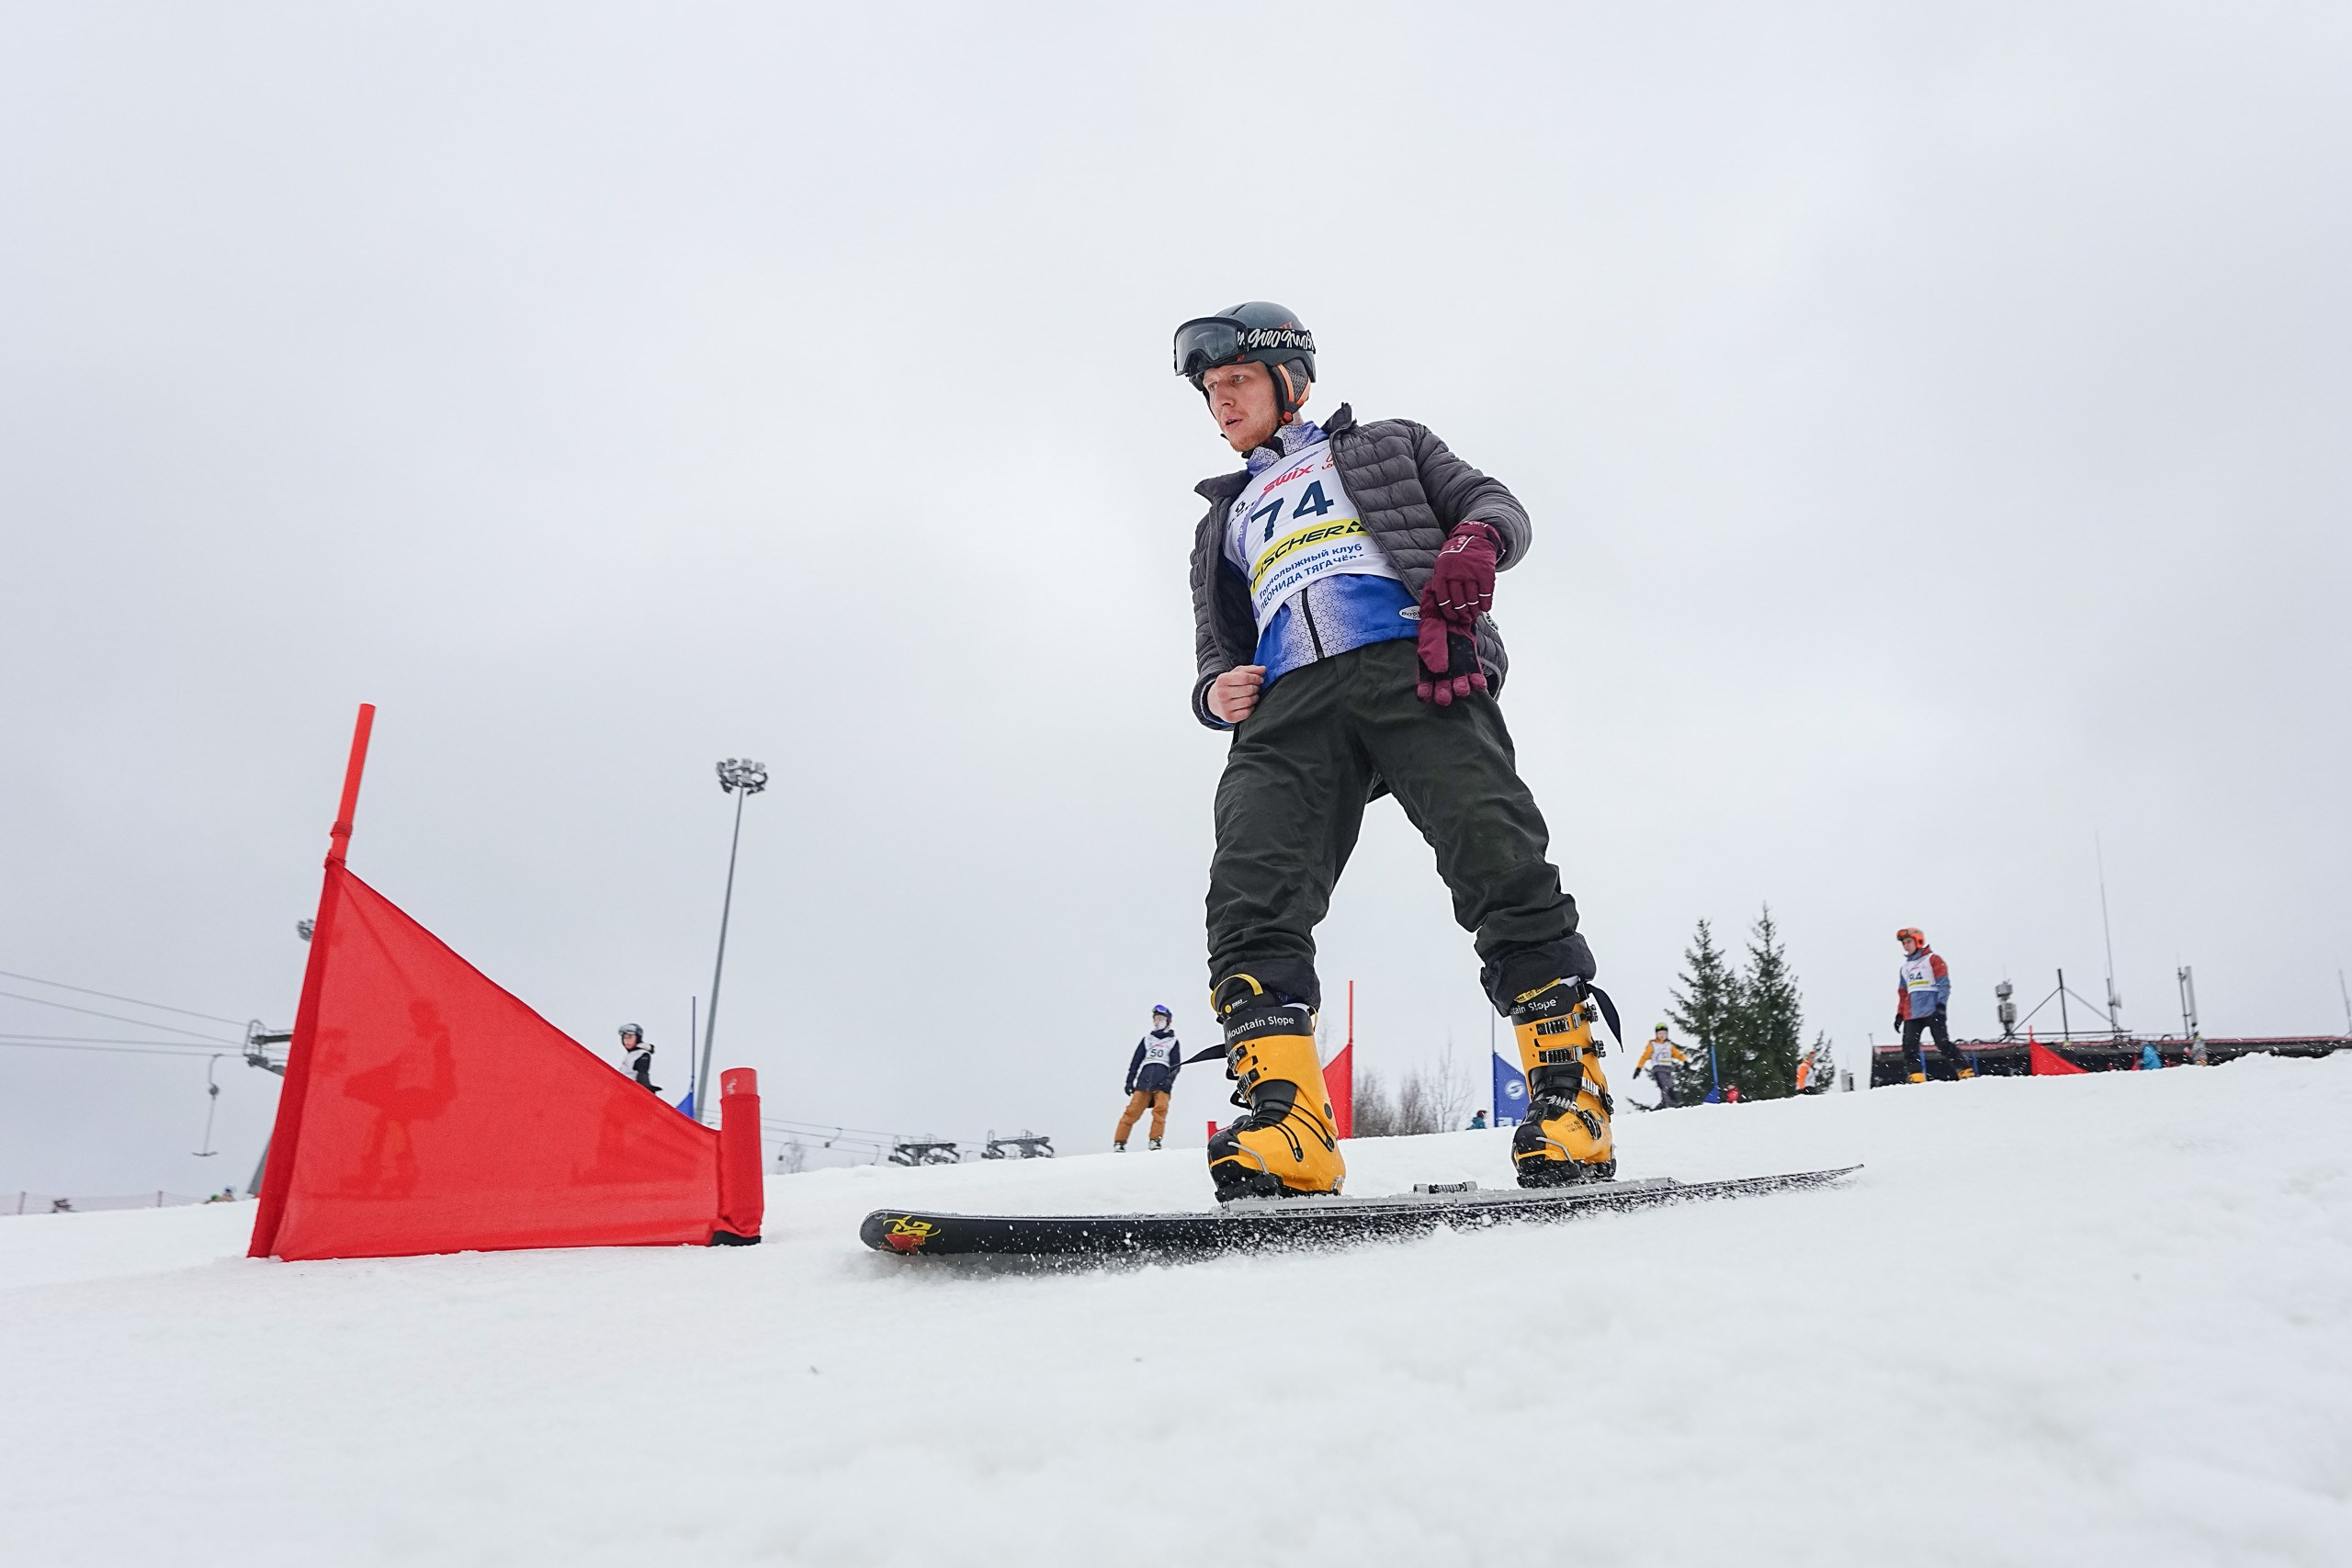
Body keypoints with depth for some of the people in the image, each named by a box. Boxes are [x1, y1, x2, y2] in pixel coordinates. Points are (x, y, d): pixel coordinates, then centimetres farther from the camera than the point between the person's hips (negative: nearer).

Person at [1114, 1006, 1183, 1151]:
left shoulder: (1173, 1042, 19)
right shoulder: (1147, 1040, 24)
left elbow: (1176, 1064, 9)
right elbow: (1135, 1061, 21)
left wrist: (1170, 1079, -9)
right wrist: (1130, 1081, 11)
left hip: (1162, 1082, -1)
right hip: (1144, 1080, 1)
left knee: (1160, 1109, -21)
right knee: (1133, 1110, -9)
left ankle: (1155, 1140, -17)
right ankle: (1119, 1142, -9)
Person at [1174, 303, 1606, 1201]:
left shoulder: (1386, 447, 31)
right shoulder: (1225, 522, 39)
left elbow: (1494, 504, 19)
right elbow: (1218, 651, 33)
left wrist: (1473, 543, -7)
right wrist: (1215, 692, 7)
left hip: (1413, 667, -2)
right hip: (1291, 706, 3)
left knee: (1496, 861, -24)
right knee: (1252, 895, -23)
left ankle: (1567, 1089, -18)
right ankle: (1285, 1125, -32)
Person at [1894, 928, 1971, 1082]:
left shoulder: (1933, 959, 5)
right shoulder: (1905, 968, 23)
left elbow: (1944, 983, -5)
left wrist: (1941, 1004, -17)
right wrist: (1899, 1014, 17)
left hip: (1932, 1012, -6)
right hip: (1912, 1015, 6)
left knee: (1943, 1045, -11)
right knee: (1909, 1047, -7)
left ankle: (1966, 1072, -3)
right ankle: (1917, 1078, -6)